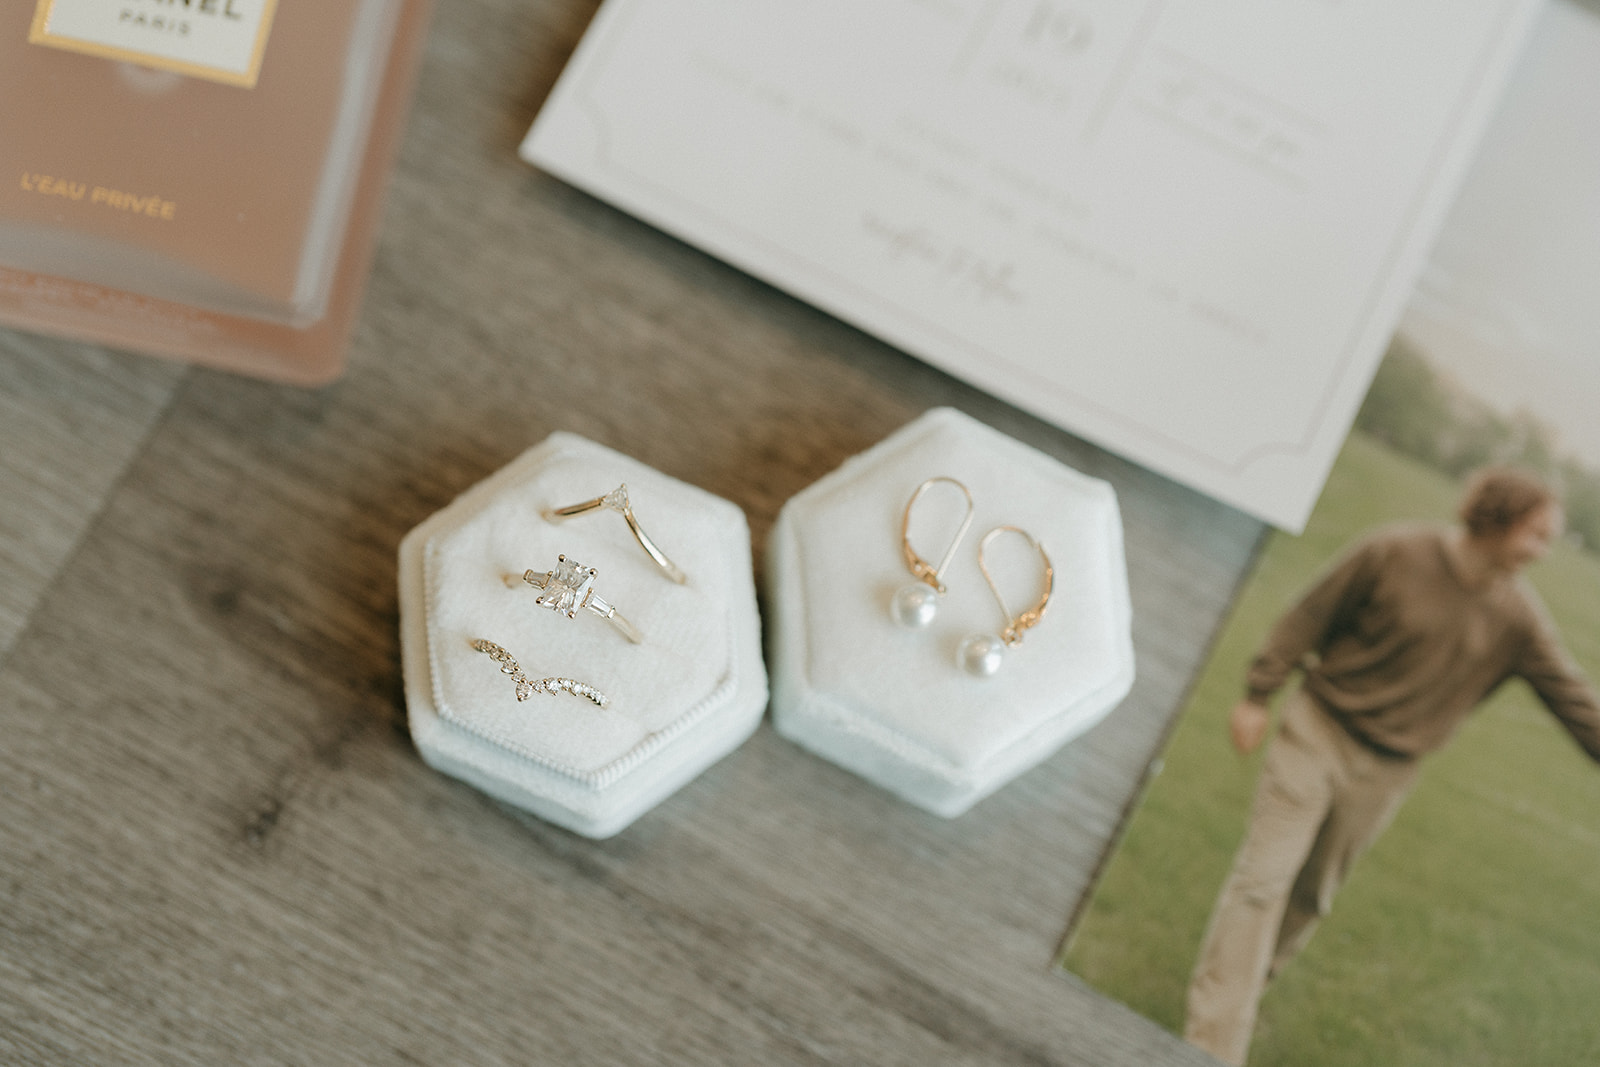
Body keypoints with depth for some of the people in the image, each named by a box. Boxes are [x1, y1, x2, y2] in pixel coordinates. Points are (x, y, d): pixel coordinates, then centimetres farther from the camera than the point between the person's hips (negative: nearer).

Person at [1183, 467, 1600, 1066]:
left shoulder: (1518, 619, -4)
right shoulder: (1395, 554, -13)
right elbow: (1311, 617, -6)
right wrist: (1258, 695, -4)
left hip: (1385, 771, 3)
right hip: (1319, 728, -3)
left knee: (1311, 894, 13)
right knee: (1262, 876, -10)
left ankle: (1245, 988, 35)